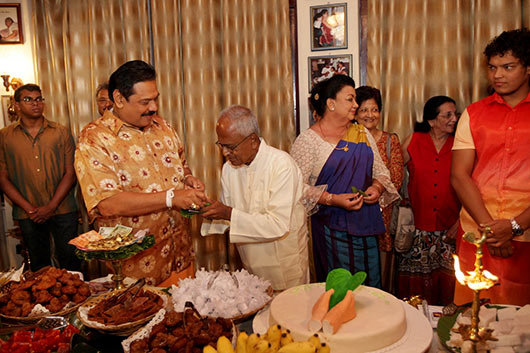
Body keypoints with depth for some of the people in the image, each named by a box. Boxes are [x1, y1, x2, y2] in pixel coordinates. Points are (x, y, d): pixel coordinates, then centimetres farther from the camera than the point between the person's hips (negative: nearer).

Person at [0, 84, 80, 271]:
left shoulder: (60, 132, 2)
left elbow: (70, 173, -2)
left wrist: (51, 207, -10)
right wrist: (29, 208, -8)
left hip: (62, 210, -1)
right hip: (28, 214, 1)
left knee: (70, 260, 4)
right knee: (39, 265, 13)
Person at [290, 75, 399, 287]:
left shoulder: (362, 133, 12)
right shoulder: (307, 140, -6)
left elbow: (381, 171, 17)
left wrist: (377, 187, -5)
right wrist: (333, 199, -20)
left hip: (366, 224, 5)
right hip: (332, 227, -5)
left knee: (370, 284, 12)